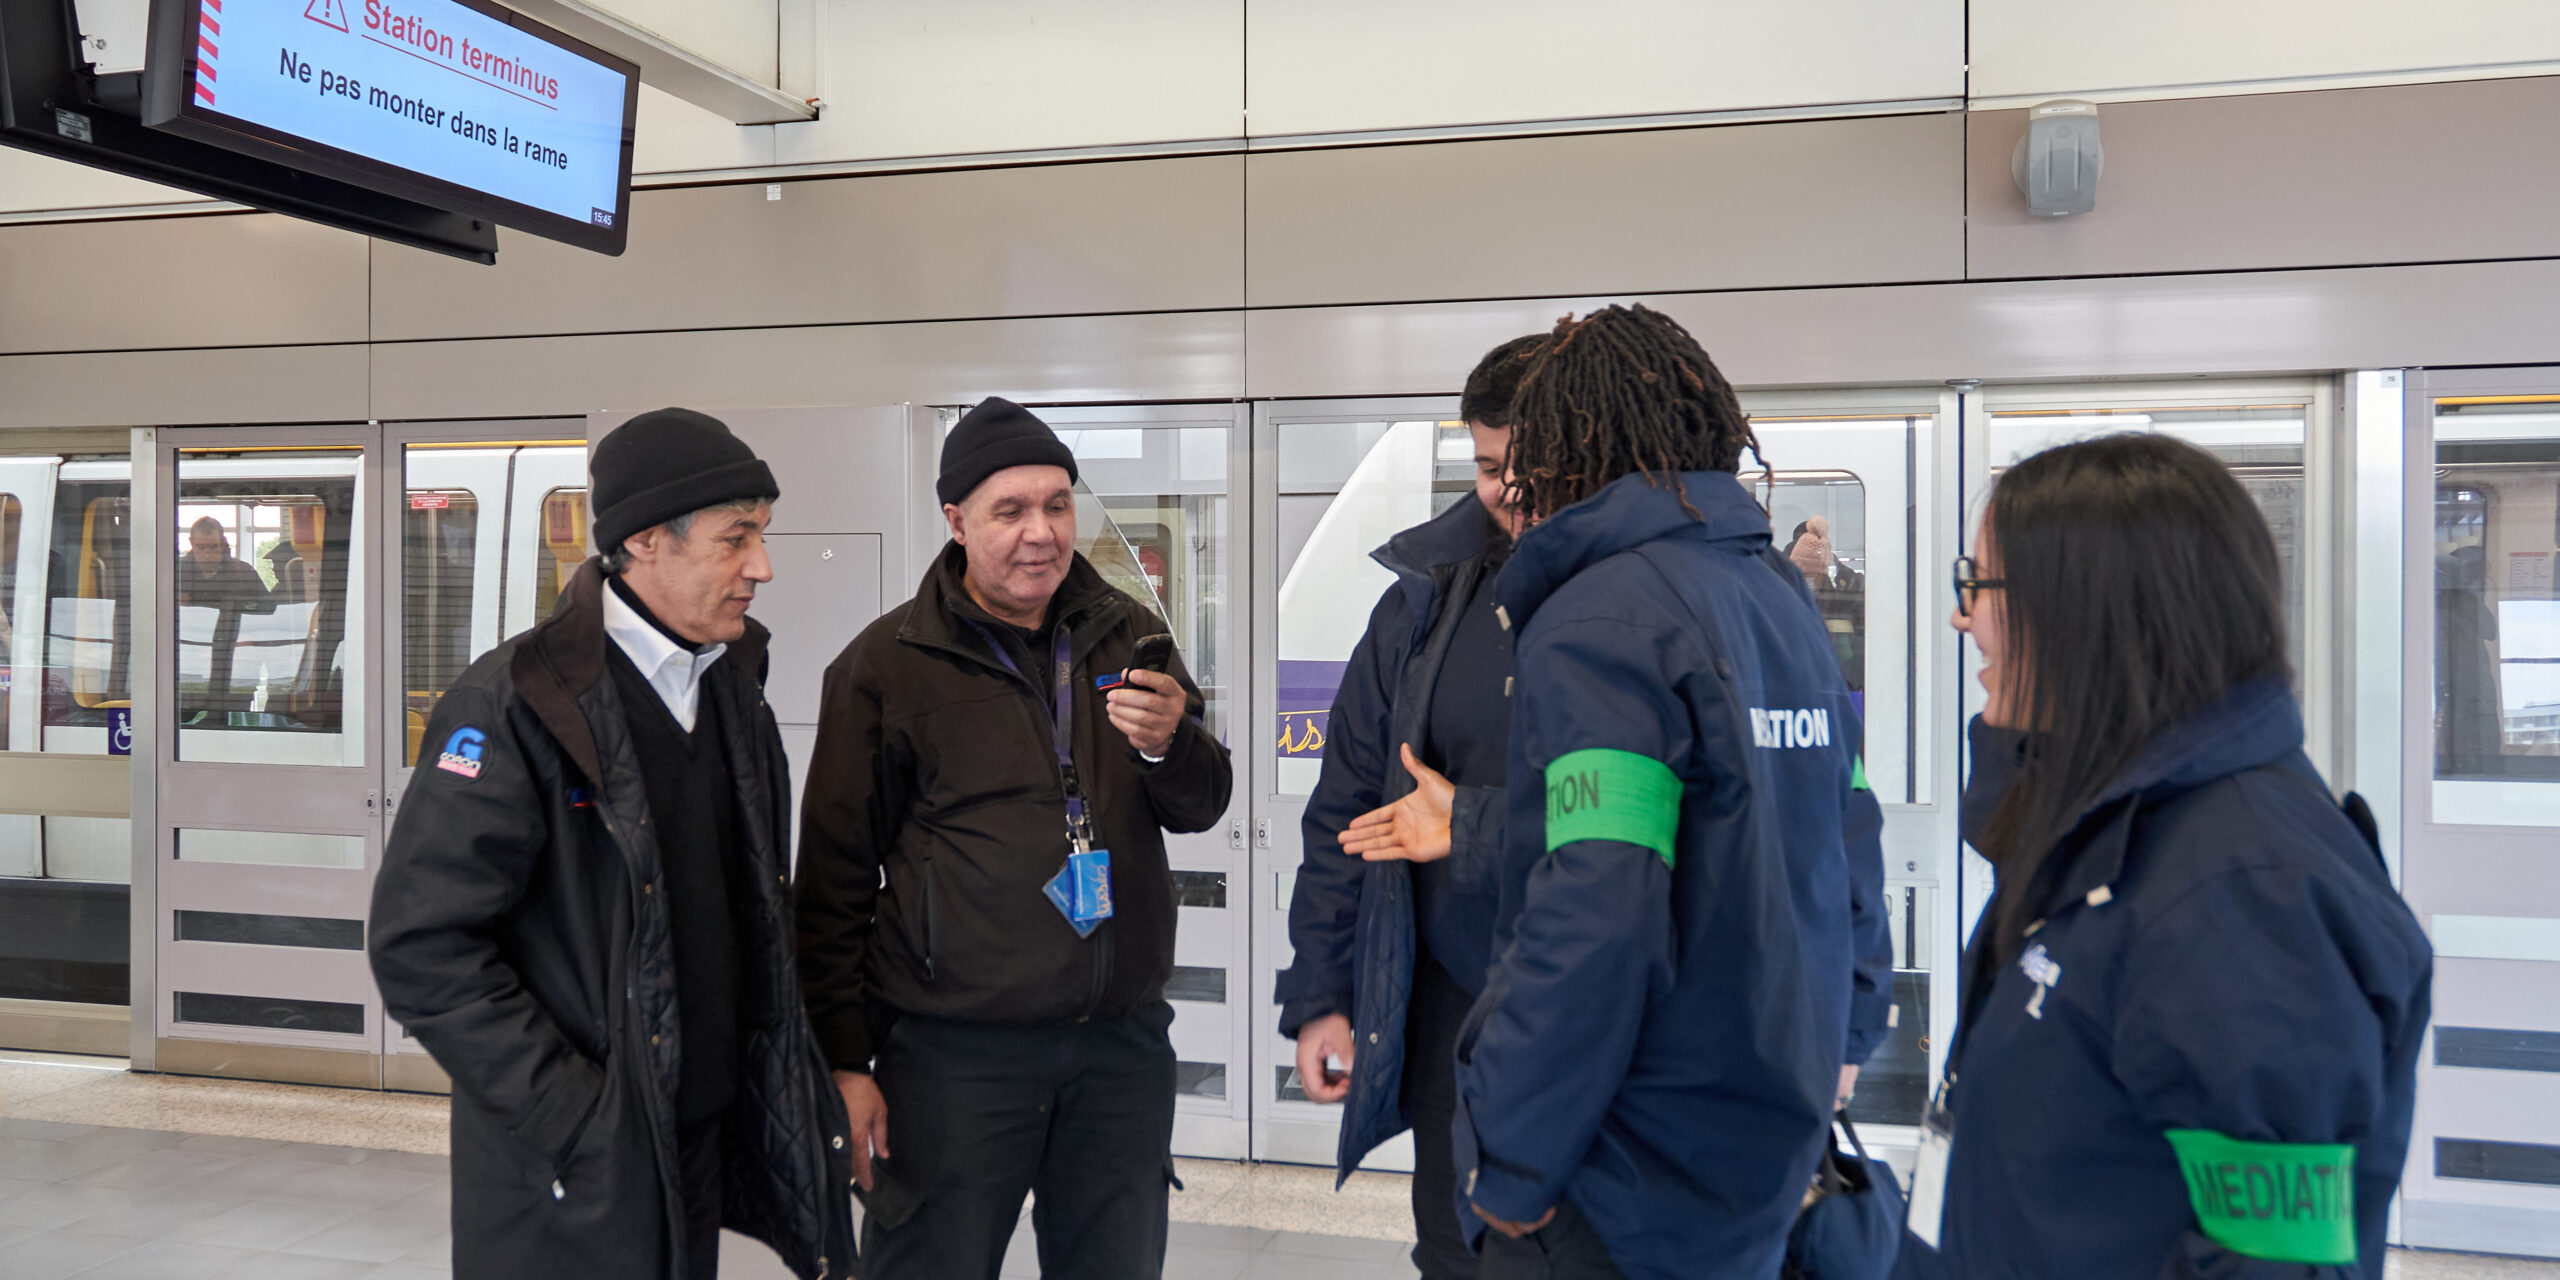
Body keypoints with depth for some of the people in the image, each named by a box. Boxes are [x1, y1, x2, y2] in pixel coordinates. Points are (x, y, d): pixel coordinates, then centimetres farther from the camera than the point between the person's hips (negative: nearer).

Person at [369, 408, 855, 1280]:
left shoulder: (731, 685, 6)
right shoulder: (512, 707, -17)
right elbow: (422, 946, -19)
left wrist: (796, 1089, 9)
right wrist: (572, 1120, -20)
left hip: (701, 1142, 7)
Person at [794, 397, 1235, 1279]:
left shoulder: (1127, 635, 8)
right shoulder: (886, 664, -3)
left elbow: (1200, 808, 8)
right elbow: (835, 879, -1)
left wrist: (1169, 743, -15)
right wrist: (845, 1060, -4)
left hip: (1123, 1040, 4)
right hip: (954, 1050, -3)